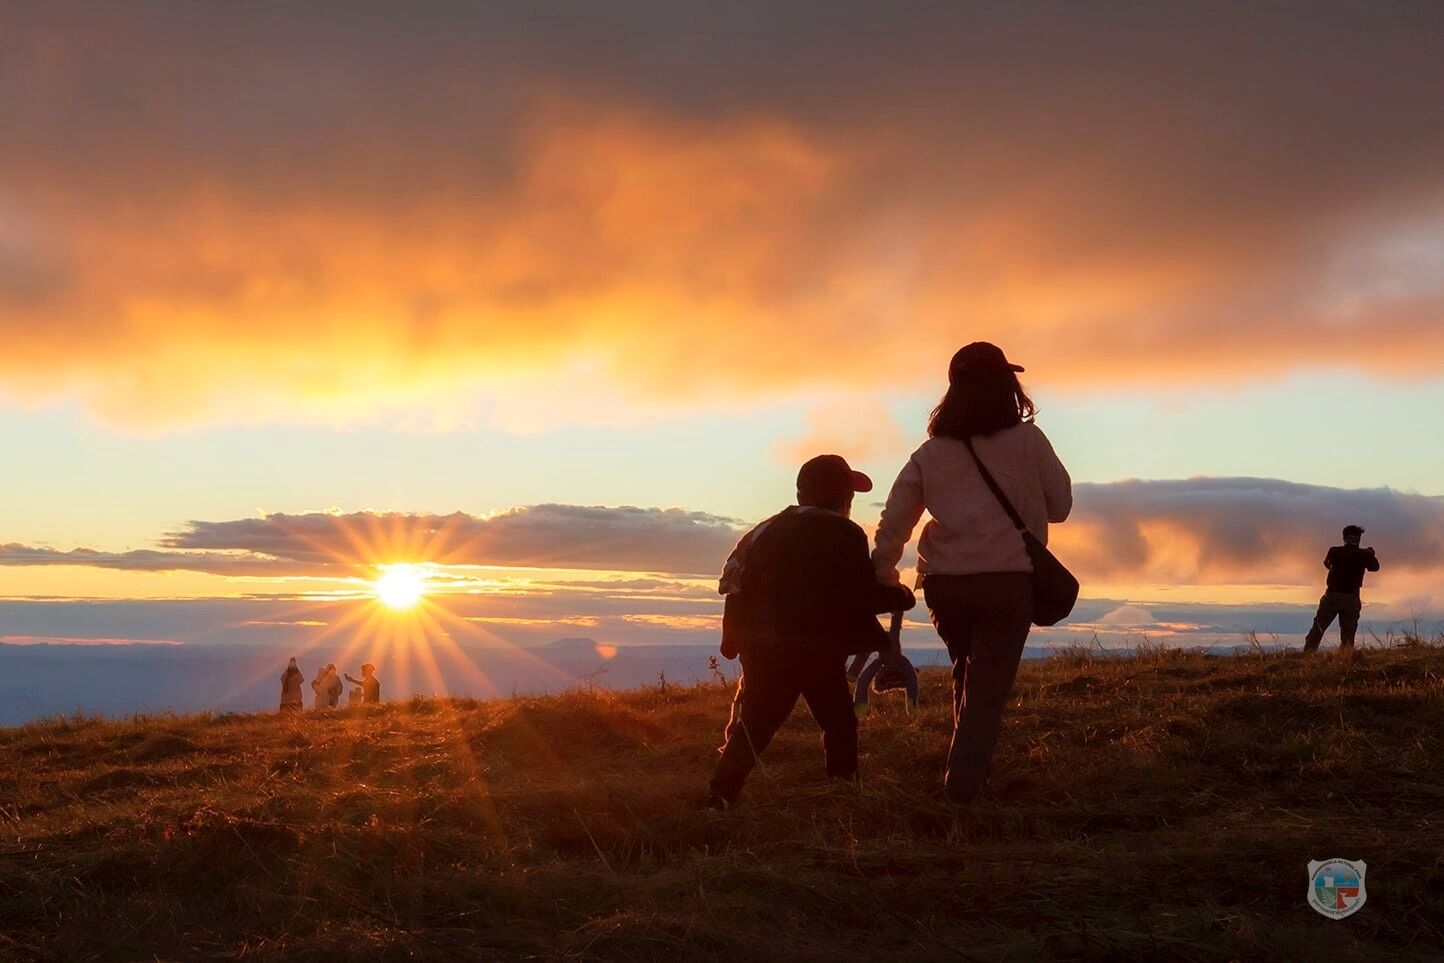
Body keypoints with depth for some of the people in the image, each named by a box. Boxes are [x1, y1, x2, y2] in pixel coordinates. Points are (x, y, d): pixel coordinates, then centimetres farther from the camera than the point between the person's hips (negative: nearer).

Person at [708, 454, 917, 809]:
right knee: (839, 722, 13)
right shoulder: (846, 536, -5)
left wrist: (733, 639, 15)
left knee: (752, 724, 6)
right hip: (821, 653, -3)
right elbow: (864, 595, -10)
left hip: (764, 651, 4)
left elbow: (736, 584, 8)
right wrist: (901, 596, 9)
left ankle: (721, 797, -3)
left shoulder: (767, 531, 10)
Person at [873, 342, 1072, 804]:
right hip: (1007, 581, -3)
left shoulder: (930, 452, 5)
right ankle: (963, 787, -10)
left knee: (968, 677, 24)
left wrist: (883, 576, 12)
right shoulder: (1027, 440, -3)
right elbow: (1060, 505, 6)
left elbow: (893, 522, 3)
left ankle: (971, 772, 28)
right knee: (988, 690, 0)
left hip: (944, 584, 4)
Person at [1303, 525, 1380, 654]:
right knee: (1348, 634, 8)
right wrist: (1371, 554, 36)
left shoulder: (1335, 552, -3)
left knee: (1317, 629, 5)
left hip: (1332, 596, -1)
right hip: (1351, 599, 1)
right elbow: (1374, 567, 17)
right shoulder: (1363, 555, -2)